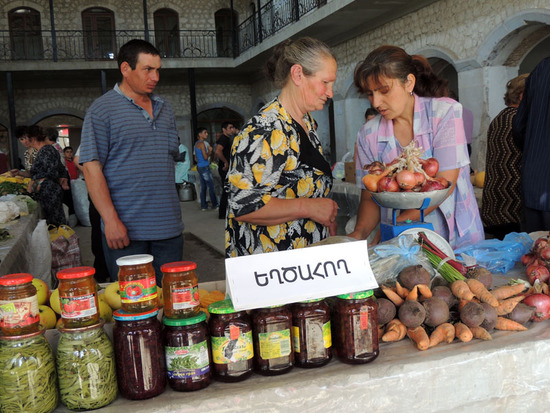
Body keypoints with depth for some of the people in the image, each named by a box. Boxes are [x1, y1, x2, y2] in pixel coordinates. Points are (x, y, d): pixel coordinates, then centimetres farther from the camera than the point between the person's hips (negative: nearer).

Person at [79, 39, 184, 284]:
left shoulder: (164, 108, 15)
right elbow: (92, 168, -10)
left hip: (169, 227, 6)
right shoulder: (102, 109, -4)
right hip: (126, 229, -5)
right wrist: (111, 220, -18)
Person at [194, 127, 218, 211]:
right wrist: (209, 151, -3)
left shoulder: (197, 143, 16)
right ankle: (215, 205, 0)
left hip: (199, 166, 10)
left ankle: (203, 206, 10)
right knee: (211, 186, -4)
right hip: (205, 167, -10)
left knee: (203, 187, 9)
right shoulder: (202, 143, -14)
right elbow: (205, 157, -20)